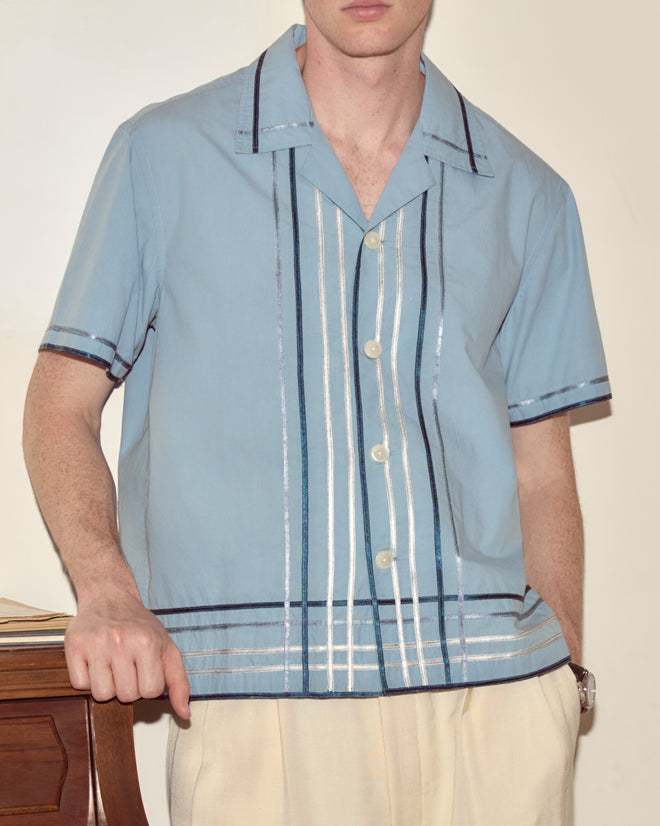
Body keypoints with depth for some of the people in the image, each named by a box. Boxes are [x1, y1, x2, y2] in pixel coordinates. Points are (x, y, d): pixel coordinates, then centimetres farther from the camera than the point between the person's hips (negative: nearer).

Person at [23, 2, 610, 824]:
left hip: (496, 690, 3)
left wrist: (566, 678, 9)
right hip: (257, 692, -2)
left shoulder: (527, 197, 12)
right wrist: (107, 594, -11)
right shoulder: (163, 156, 5)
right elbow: (61, 404, 5)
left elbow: (541, 472, 15)